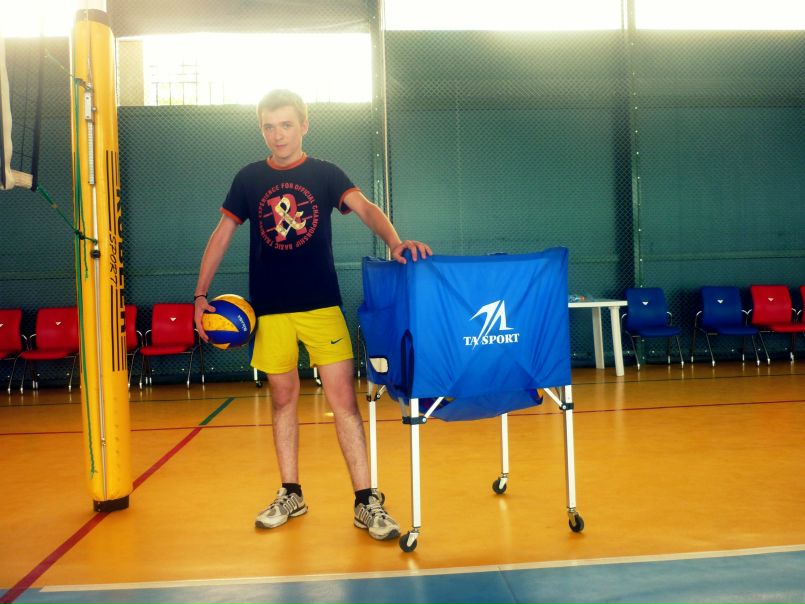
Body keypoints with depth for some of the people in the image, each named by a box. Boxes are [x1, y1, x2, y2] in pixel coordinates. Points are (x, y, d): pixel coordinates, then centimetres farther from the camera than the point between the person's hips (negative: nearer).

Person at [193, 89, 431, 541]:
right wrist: (201, 294, 6)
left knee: (344, 398, -5)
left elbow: (365, 208, -15)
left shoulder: (326, 174, 1)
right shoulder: (249, 179, 7)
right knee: (283, 399, 10)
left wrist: (395, 242, -35)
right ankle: (290, 495, 24)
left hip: (322, 305, -2)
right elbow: (222, 235, 11)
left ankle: (366, 501, 3)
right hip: (270, 310, 2)